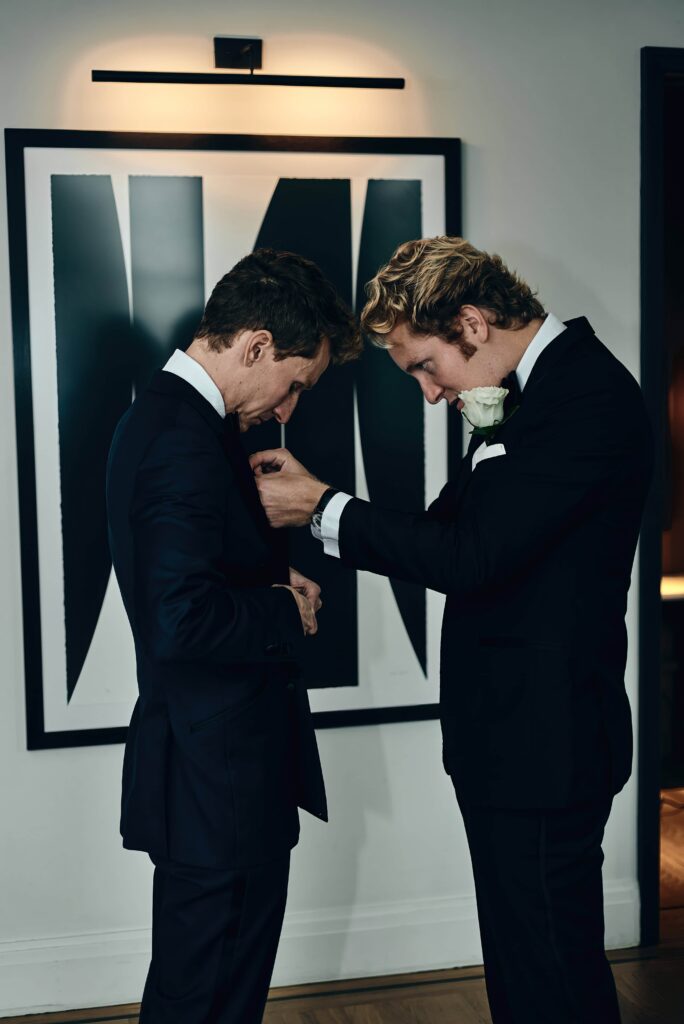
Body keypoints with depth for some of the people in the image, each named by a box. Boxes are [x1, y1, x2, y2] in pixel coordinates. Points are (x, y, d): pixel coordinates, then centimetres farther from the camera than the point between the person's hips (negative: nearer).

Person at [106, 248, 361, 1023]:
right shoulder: (187, 442, -23)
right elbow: (183, 620, -31)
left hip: (204, 768, 10)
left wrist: (277, 571, 4)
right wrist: (290, 615, -14)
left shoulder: (163, 415, 10)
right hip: (220, 782, -10)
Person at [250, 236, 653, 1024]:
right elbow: (449, 530, 12)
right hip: (508, 734, 10)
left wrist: (322, 507, -14)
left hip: (544, 743, -10)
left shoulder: (586, 394, -19)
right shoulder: (531, 391, 12)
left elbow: (469, 555, -24)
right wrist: (312, 506, 2)